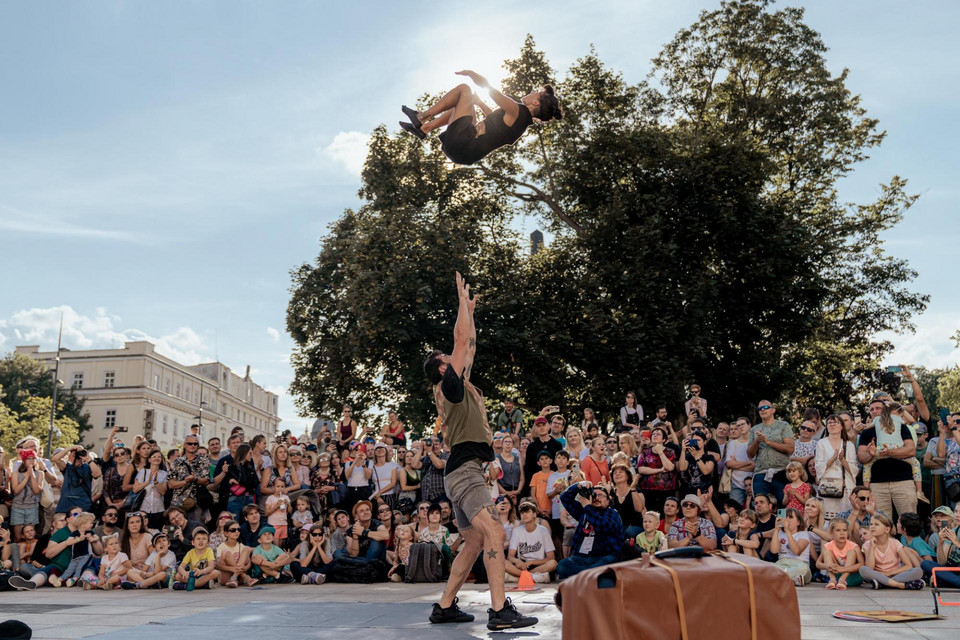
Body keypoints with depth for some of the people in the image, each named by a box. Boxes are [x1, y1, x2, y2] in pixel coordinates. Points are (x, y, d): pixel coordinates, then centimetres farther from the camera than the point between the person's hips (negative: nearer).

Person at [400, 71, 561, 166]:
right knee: (462, 104, 32)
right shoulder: (522, 120, 11)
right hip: (467, 154, 9)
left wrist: (470, 73, 2)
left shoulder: (517, 111, -16)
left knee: (464, 89, -3)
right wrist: (478, 102, 33)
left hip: (460, 143, -9)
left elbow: (485, 84, -15)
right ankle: (423, 129, 20)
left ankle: (421, 118, 5)